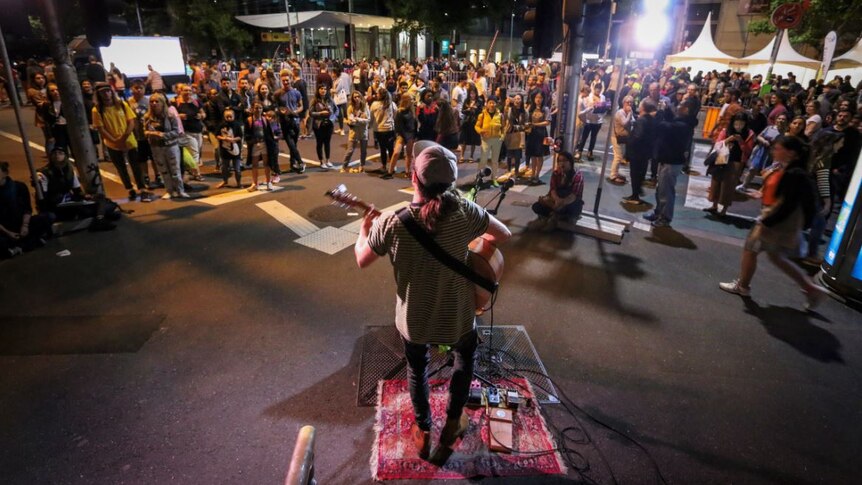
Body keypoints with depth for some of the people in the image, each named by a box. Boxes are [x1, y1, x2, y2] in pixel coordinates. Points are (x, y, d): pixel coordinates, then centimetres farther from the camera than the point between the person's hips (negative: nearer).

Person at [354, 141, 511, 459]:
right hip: (457, 318, 0)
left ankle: (423, 433, 46)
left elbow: (362, 260, -6)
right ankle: (452, 423, 45)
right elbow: (504, 235, -5)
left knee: (417, 369, 30)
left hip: (413, 321, 0)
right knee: (465, 356, 33)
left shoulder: (390, 223, -22)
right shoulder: (464, 211, -21)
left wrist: (364, 229, 13)